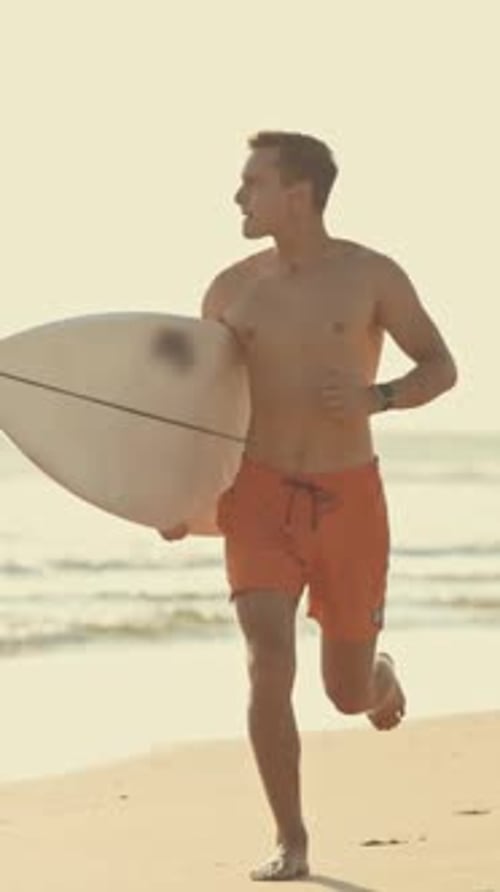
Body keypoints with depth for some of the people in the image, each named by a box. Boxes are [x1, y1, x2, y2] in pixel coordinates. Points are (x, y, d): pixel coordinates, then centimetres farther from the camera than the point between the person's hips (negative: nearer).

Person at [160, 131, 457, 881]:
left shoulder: (371, 275, -5)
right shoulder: (231, 289, 1)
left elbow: (441, 368, 1)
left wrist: (376, 398, -20)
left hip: (348, 501, 0)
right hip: (259, 498, 1)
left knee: (349, 695, 10)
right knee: (270, 669, -19)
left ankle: (380, 673, 49)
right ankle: (291, 843, -8)